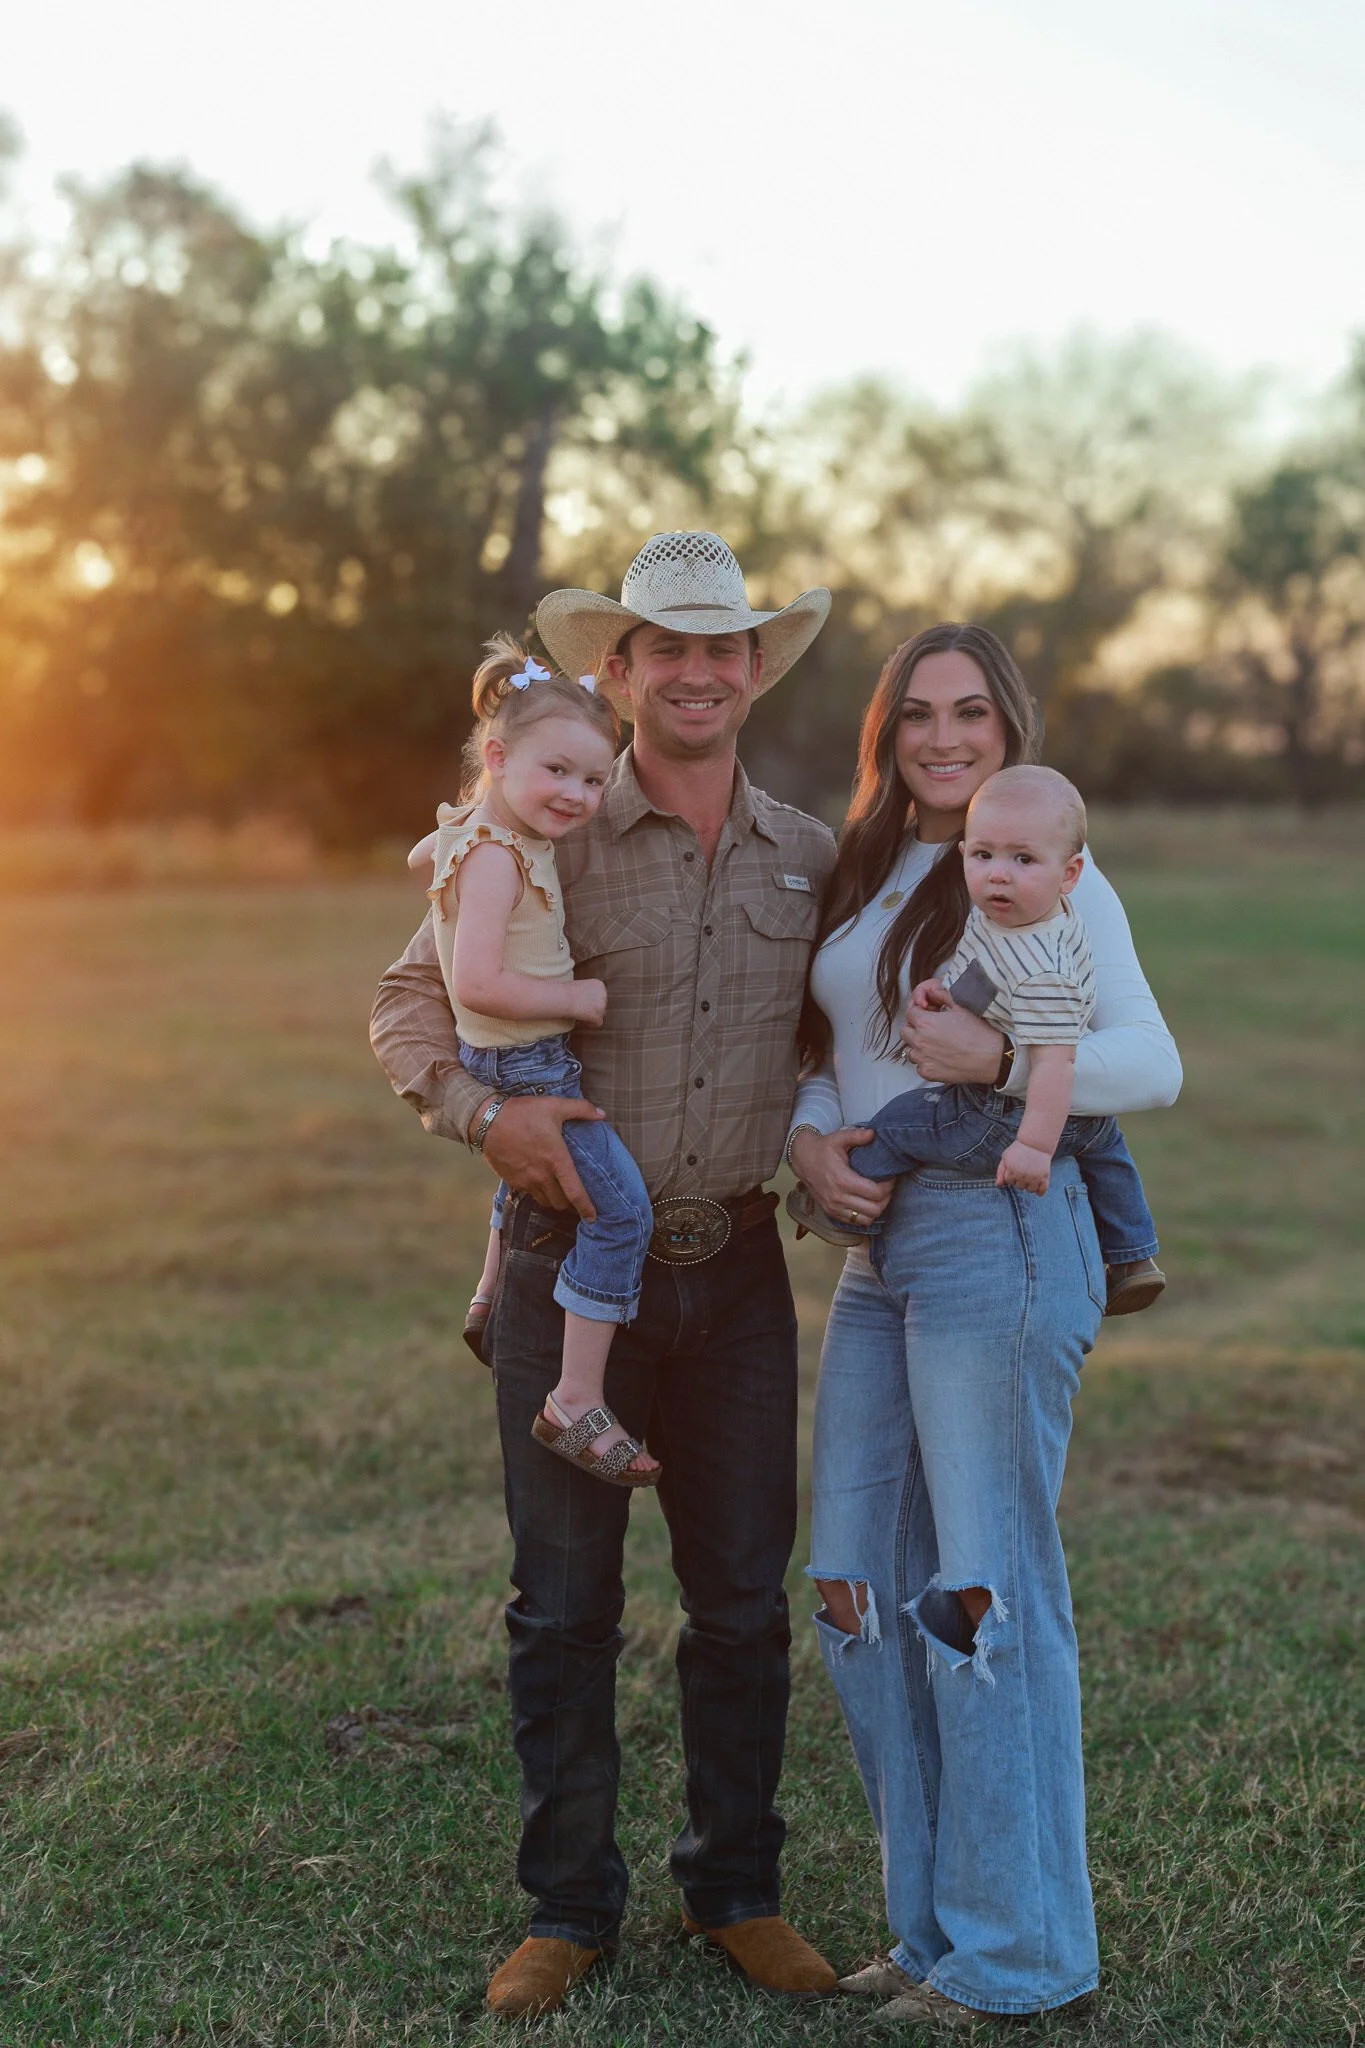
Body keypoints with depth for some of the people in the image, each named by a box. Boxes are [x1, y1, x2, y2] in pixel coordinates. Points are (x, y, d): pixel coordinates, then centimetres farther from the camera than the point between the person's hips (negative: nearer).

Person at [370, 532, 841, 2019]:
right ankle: (569, 1907, 22)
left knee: (743, 1596, 9)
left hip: (735, 1269, 3)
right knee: (562, 1601, 6)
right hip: (570, 1265, -2)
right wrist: (482, 1106, -19)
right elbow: (407, 1003, -1)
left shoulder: (809, 859, 7)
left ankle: (737, 1891, 27)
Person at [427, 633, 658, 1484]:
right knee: (622, 1210, -13)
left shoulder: (505, 837, 6)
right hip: (528, 1065, -11)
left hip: (521, 1063, 11)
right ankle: (577, 1402, -10)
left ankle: (493, 1301, 58)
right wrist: (578, 998, -22)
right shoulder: (496, 856, -25)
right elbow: (477, 984, -33)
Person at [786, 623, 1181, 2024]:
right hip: (876, 1249, 8)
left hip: (1001, 1239, -7)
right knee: (860, 1586, 10)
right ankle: (933, 1921, 25)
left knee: (987, 1589, -2)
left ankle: (1016, 1951, 13)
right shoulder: (860, 875, 16)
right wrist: (810, 1142, -3)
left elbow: (1152, 1065, -10)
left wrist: (998, 1058, -23)